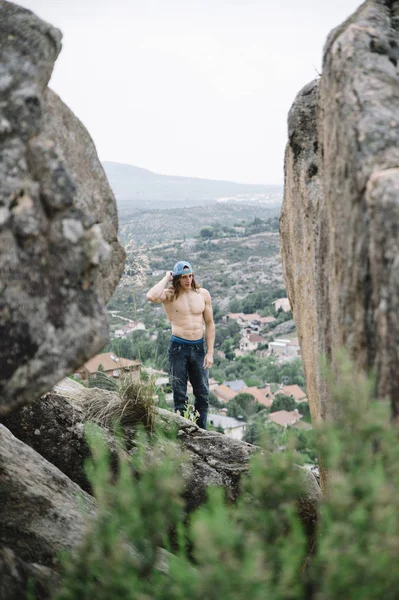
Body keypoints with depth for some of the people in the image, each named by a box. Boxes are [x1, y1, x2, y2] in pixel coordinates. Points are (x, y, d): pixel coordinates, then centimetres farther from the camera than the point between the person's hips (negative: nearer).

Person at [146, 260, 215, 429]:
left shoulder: (203, 294, 4)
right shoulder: (170, 294, -5)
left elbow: (209, 324, 7)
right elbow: (151, 296, -29)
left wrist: (210, 352, 1)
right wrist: (166, 278, -15)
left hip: (198, 347, 3)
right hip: (178, 347, -3)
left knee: (202, 394, 10)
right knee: (180, 394, 5)